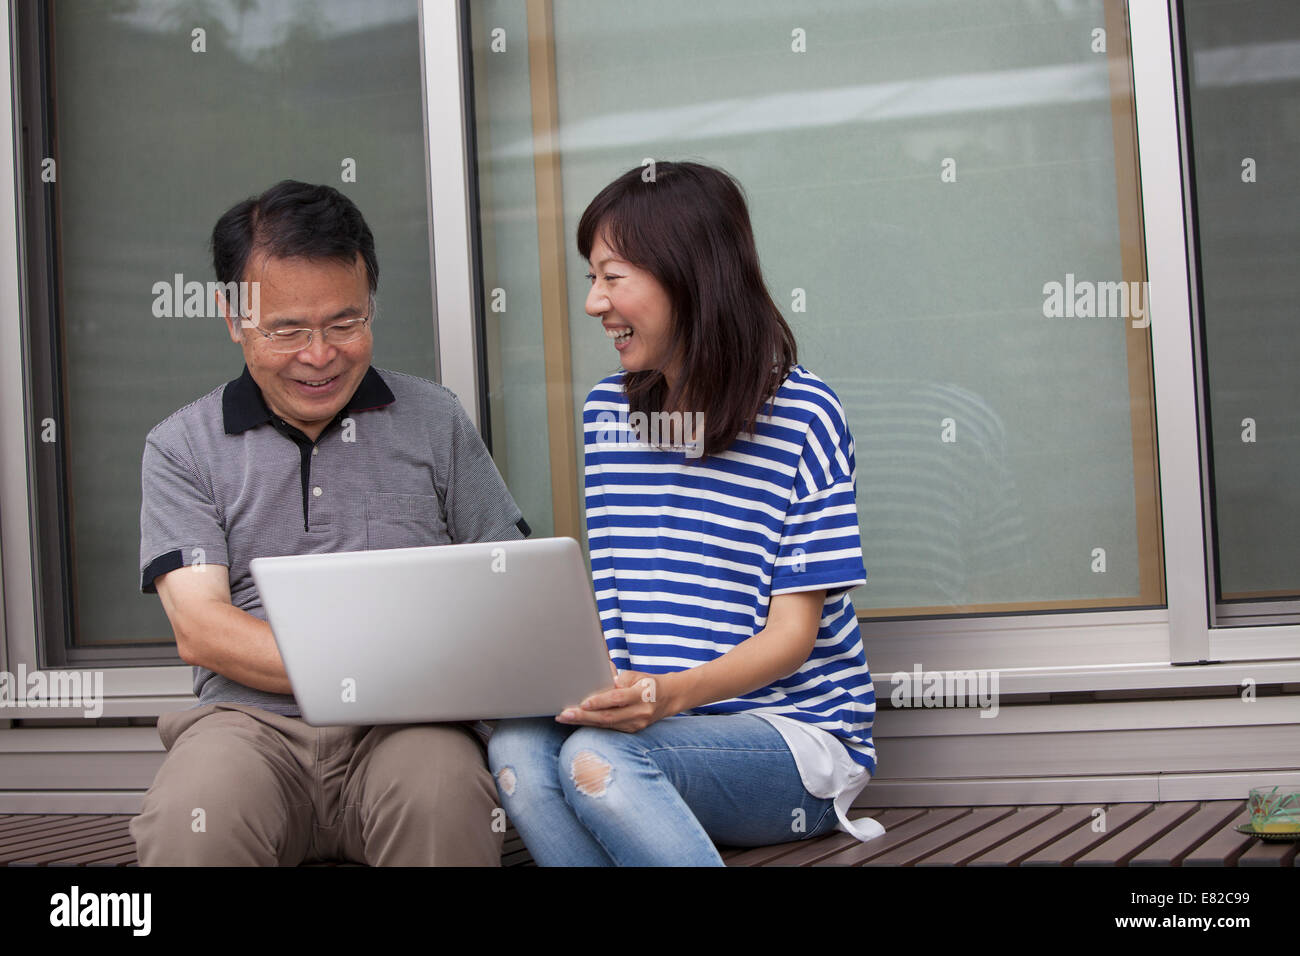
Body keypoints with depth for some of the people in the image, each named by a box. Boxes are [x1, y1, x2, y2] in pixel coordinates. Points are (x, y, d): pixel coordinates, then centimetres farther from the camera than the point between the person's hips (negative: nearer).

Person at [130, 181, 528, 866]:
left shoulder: (434, 420, 14)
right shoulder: (182, 448, 10)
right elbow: (199, 628, -1)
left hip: (406, 724, 0)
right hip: (250, 718, 0)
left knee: (445, 799, -35)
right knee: (190, 825, -34)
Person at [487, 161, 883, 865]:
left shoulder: (801, 416, -6)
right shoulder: (607, 412, 12)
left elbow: (792, 631, -10)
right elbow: (609, 602, 13)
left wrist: (671, 693, -28)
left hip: (793, 730, -5)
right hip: (647, 723, 5)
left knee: (597, 759, -34)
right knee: (517, 747, -29)